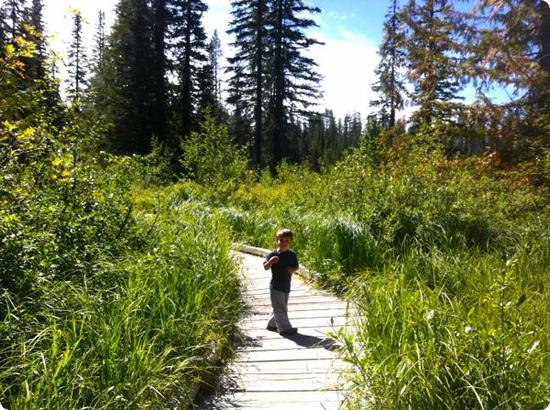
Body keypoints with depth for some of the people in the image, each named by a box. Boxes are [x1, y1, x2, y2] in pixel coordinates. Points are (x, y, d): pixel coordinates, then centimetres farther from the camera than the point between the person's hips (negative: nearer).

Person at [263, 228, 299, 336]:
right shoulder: (273, 255, -11)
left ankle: (272, 324, 33)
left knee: (281, 307, 17)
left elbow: (296, 266, 12)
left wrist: (292, 269, -10)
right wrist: (270, 261, -33)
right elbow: (265, 267, -13)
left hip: (286, 285, 6)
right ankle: (284, 328, 1)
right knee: (280, 308, -5)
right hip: (276, 286, -6)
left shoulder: (292, 255, 2)